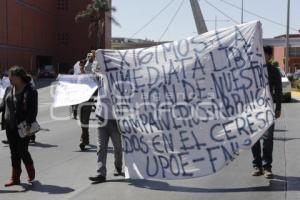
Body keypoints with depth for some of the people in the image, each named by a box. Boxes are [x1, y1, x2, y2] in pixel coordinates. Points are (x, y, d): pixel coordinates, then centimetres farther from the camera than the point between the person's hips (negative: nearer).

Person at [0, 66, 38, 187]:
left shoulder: (30, 91, -11)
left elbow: (33, 110, -15)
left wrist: (28, 124, -24)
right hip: (10, 126, 6)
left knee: (22, 151, -2)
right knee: (14, 152, 10)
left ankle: (31, 172, 25)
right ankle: (15, 177, 19)